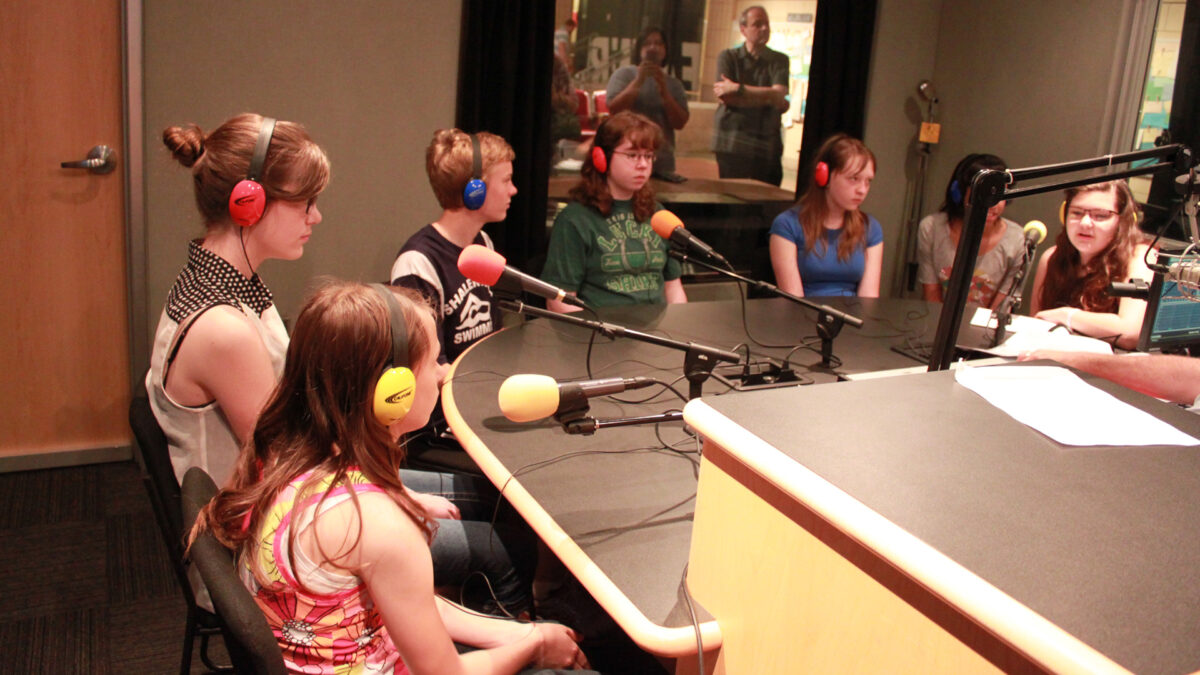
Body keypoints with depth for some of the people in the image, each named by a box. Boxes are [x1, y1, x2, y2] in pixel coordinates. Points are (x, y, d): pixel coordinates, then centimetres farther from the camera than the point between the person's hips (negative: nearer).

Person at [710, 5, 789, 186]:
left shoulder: (779, 60, 9)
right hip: (732, 144, -1)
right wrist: (769, 98, -9)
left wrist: (737, 88, -14)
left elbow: (779, 95, -9)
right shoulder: (728, 57, 5)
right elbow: (726, 98, -8)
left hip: (768, 146, 1)